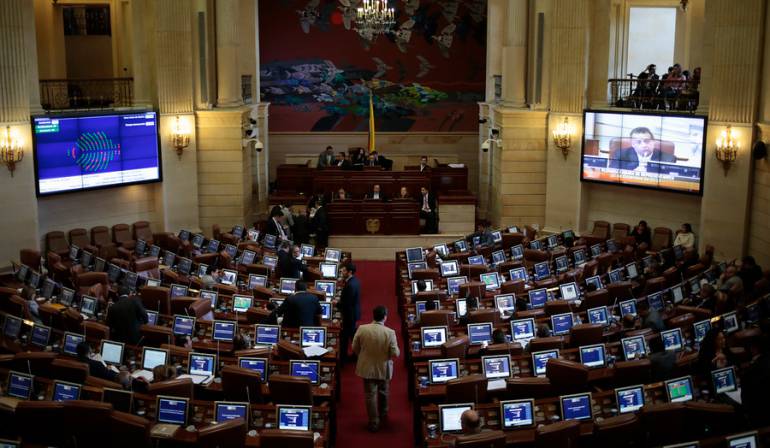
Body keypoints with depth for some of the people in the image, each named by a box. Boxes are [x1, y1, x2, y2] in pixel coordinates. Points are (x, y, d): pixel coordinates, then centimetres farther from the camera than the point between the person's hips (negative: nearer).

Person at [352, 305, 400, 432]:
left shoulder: (362, 329, -14)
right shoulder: (390, 332, -20)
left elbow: (355, 348, -4)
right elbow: (395, 353, -17)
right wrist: (396, 351, 6)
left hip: (367, 368, 0)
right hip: (383, 368, 0)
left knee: (370, 395, 9)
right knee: (383, 392, 24)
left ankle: (374, 423, 12)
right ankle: (383, 414, 44)